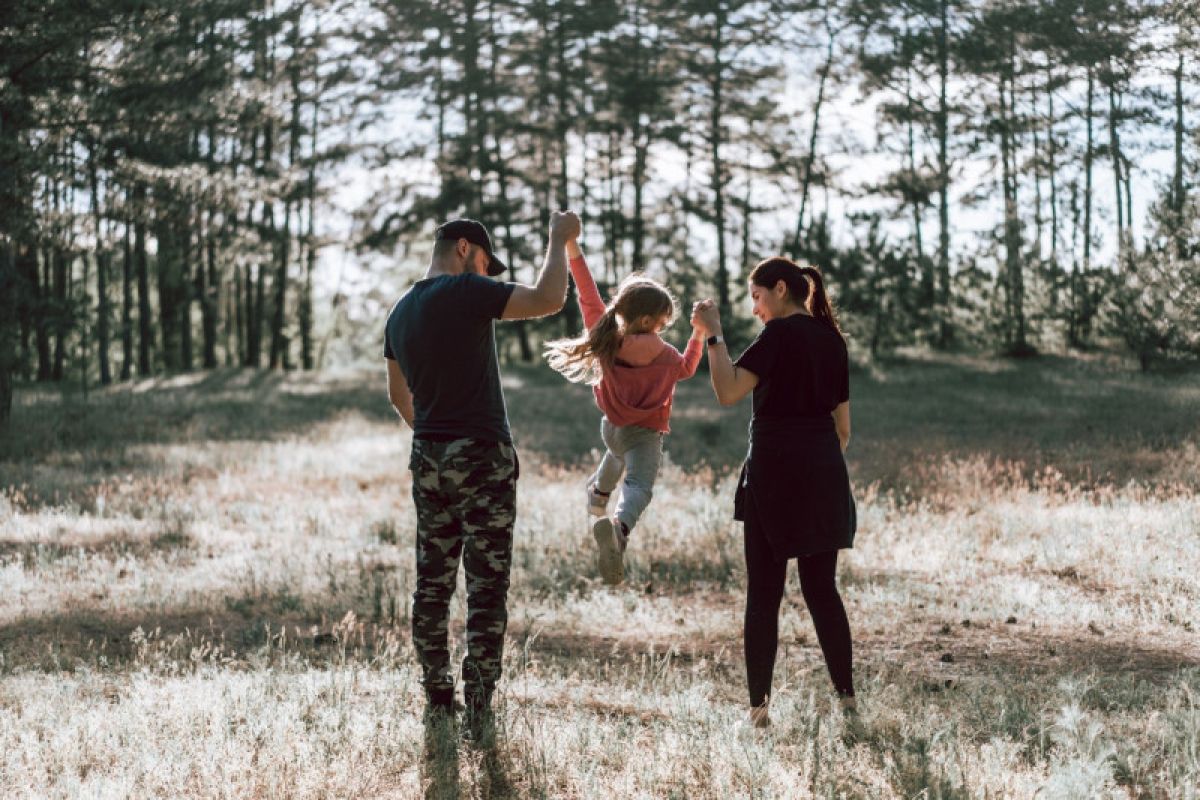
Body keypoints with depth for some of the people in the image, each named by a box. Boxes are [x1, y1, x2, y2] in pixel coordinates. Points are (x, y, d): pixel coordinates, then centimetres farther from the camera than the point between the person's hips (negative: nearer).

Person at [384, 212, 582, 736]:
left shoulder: (401, 313, 11)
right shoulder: (466, 293, -13)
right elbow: (548, 300, -21)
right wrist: (558, 240, -7)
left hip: (428, 459, 7)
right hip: (482, 459, -7)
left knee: (432, 584, 11)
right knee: (487, 586, -3)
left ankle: (437, 699, 15)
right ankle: (478, 709, -3)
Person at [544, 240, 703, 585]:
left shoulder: (605, 337, -9)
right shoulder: (664, 354, -13)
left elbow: (589, 297, -3)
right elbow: (686, 368, 9)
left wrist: (573, 250, -1)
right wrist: (699, 334, 19)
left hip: (611, 426, 6)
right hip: (645, 434, -6)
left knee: (618, 453, 38)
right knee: (639, 485, -20)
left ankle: (598, 493, 66)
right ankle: (619, 526, -51)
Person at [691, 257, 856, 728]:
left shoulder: (780, 333, -8)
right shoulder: (832, 339, 14)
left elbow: (728, 392, -19)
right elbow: (843, 428, 16)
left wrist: (713, 334, -12)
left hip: (774, 469, -6)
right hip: (823, 473, 6)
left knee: (764, 594, 0)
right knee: (822, 589, 13)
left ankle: (758, 706, 0)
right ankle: (846, 696, 13)